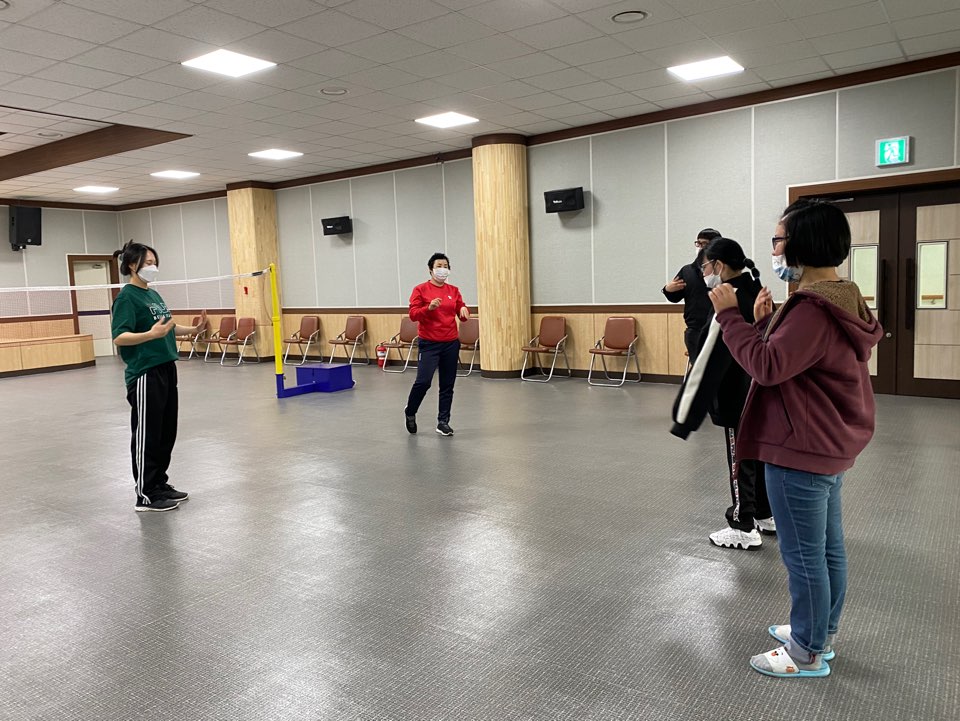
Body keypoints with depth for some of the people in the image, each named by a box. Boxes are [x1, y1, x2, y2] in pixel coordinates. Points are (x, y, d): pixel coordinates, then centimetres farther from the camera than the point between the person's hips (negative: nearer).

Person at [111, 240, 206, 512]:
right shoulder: (127, 296, -12)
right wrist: (151, 334, -35)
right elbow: (119, 337, -20)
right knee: (147, 435, 0)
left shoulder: (154, 294, 14)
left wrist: (193, 329, 11)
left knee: (166, 432, 15)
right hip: (145, 374, -9)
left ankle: (160, 484, 27)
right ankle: (145, 495, 10)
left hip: (166, 369, 9)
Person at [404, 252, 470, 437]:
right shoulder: (420, 289, -4)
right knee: (423, 381, -11)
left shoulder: (453, 290, 8)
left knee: (447, 385, 6)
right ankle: (410, 412, 17)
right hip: (428, 343, -4)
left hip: (451, 343, 4)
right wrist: (429, 307, -25)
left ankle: (443, 422, 18)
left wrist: (464, 310, -13)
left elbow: (462, 315, 10)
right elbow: (413, 315, -9)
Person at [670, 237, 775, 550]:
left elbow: (709, 362, -26)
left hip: (739, 399, -9)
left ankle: (744, 528, 16)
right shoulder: (754, 293, 5)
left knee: (740, 461, 3)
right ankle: (765, 515, 35)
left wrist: (685, 415, -24)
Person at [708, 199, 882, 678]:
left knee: (803, 555, 3)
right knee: (827, 549, 20)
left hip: (802, 451, -11)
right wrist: (766, 321, 4)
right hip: (829, 445, 11)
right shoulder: (838, 299, 11)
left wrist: (730, 316, -21)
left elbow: (769, 366, -27)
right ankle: (821, 633, 37)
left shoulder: (814, 308, -23)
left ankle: (808, 654, 18)